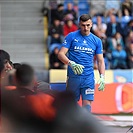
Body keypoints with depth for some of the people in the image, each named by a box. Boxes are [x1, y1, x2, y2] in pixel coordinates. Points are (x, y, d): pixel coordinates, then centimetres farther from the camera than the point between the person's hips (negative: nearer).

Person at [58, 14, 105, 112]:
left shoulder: (97, 41, 9)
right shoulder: (71, 36, 1)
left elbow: (100, 61, 12)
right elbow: (61, 54, -3)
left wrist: (102, 77, -2)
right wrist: (71, 63, -22)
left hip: (89, 78, 1)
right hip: (73, 77, -1)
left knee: (87, 104, -9)